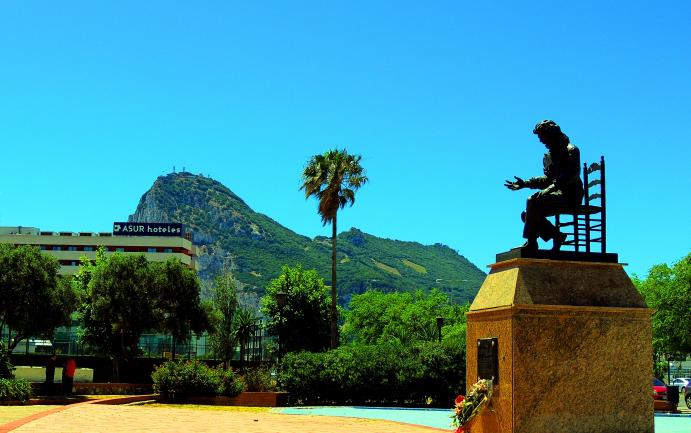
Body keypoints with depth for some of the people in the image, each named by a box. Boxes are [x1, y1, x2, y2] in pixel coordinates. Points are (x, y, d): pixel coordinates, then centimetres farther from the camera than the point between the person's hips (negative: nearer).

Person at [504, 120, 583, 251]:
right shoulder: (548, 156, 19)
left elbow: (570, 176, -20)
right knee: (527, 215, -2)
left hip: (571, 195, -9)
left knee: (532, 201, -27)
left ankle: (531, 243, -24)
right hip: (559, 194, 9)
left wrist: (547, 191, -29)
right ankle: (557, 236, 0)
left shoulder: (571, 150, -8)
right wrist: (525, 183, 6)